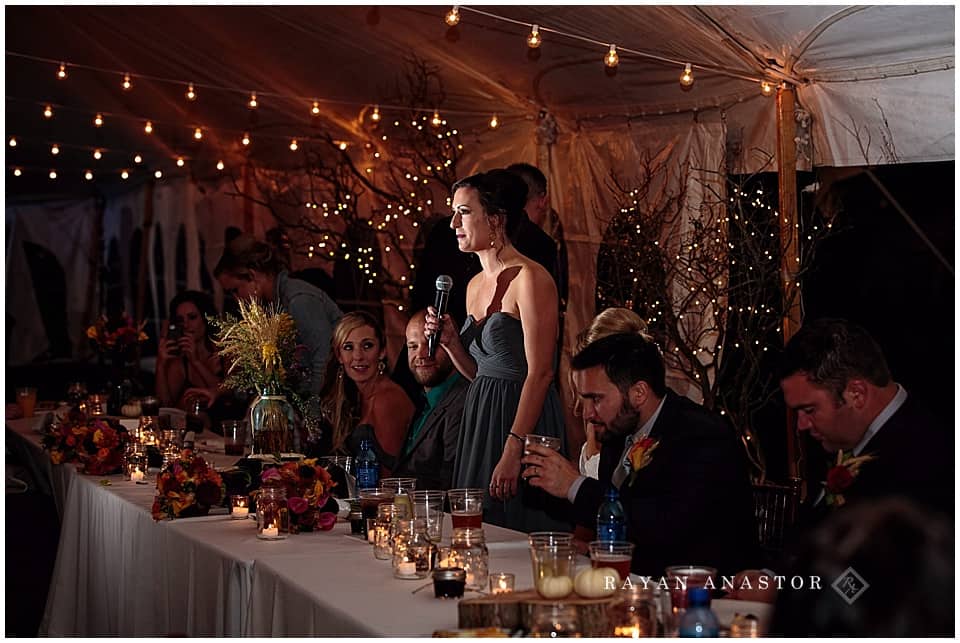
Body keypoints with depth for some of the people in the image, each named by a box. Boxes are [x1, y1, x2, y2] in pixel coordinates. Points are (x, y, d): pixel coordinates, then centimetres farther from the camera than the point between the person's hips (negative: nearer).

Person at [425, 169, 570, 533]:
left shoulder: (530, 278, -14)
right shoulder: (475, 285, 12)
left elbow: (540, 373, -19)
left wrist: (512, 452, -23)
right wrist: (449, 342, 0)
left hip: (523, 419, -8)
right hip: (480, 418, 8)